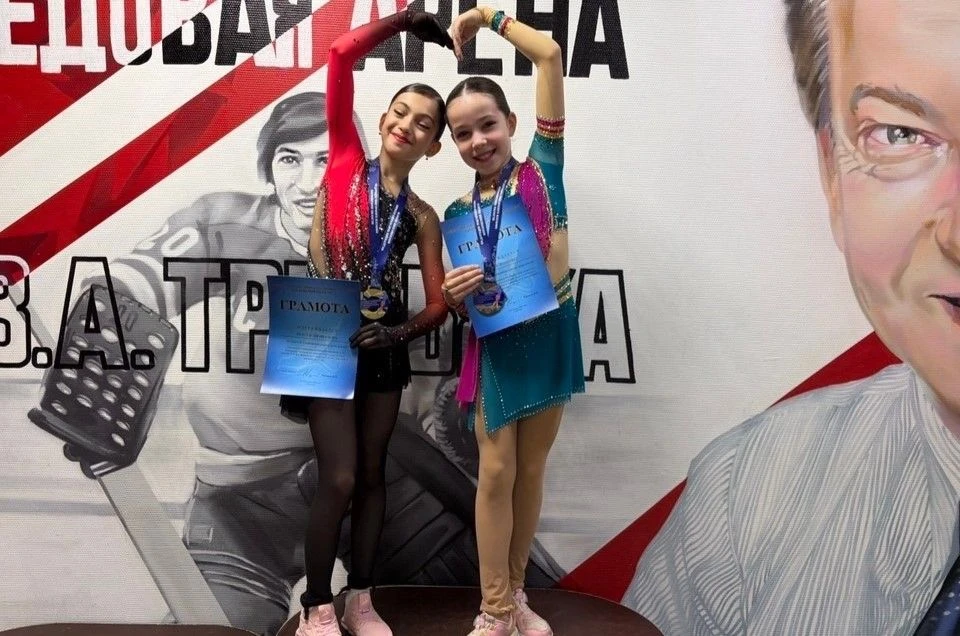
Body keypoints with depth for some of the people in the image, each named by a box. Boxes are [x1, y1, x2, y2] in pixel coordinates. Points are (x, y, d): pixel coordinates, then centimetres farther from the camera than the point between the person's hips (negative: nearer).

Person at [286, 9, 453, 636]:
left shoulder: (422, 216, 5)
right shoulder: (346, 161, -1)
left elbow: (439, 304, 2)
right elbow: (341, 55, -8)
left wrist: (398, 334, -16)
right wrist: (407, 19, -3)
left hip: (384, 347, 4)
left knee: (372, 476, 11)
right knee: (339, 479, -6)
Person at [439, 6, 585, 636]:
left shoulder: (541, 169, -3)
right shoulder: (459, 212, 5)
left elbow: (551, 55, -10)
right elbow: (459, 302, 11)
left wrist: (490, 16, 0)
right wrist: (455, 294, -13)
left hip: (550, 333, -1)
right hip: (496, 341, 1)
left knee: (532, 469, 10)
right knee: (497, 471, 0)